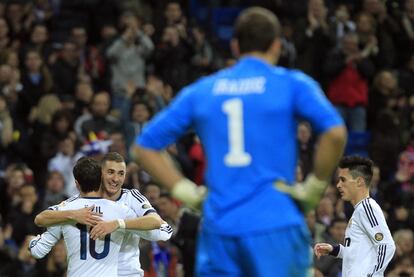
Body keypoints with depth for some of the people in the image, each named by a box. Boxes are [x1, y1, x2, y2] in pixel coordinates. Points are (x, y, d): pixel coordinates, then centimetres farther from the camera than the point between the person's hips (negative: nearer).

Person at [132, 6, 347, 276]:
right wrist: (315, 187, -2)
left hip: (218, 227, 3)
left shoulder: (200, 91, 13)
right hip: (276, 224, -3)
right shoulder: (292, 84, 2)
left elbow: (145, 147, 15)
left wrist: (186, 191, 10)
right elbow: (335, 132, -13)